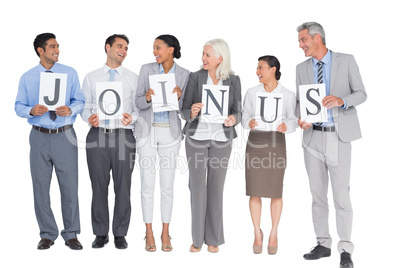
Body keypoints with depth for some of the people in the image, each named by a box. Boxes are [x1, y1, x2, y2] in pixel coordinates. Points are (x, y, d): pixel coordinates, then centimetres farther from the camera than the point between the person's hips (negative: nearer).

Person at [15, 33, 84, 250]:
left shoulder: (70, 73, 5)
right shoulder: (27, 78, 6)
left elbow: (80, 101, 5)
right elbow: (19, 107, 6)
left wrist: (70, 109, -16)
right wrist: (31, 110, -15)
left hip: (65, 135, -1)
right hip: (40, 136, 1)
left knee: (69, 185, 1)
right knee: (40, 186, 6)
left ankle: (71, 234, 14)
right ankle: (47, 234, 21)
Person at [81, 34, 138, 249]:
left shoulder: (133, 78, 10)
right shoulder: (91, 78, 13)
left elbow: (139, 108, 6)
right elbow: (84, 107, 11)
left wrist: (132, 117, -15)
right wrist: (89, 117, -11)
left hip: (123, 136, 0)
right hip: (97, 136, 1)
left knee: (123, 187, 2)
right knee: (99, 186, 5)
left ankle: (120, 234, 14)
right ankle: (100, 234, 18)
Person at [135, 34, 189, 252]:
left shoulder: (184, 75, 0)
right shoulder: (146, 69, 0)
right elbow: (138, 103, -1)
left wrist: (179, 97, -19)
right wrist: (147, 98, -23)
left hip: (170, 132, 0)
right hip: (147, 131, 0)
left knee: (167, 185, 5)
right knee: (147, 185, 3)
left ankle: (165, 234, 18)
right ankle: (149, 234, 15)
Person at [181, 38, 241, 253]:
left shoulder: (233, 80, 2)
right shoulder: (195, 77, 1)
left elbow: (238, 111, 3)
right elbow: (185, 111, 0)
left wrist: (233, 119, -20)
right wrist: (192, 112, -23)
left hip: (221, 139, 0)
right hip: (196, 137, 0)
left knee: (216, 187, 5)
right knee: (197, 186, 1)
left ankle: (213, 238, 18)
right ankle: (197, 238, 15)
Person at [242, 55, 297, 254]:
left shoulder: (288, 95, 0)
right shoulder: (252, 93, 4)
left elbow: (293, 121, 1)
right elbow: (245, 117, 4)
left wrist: (286, 126, -22)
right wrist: (249, 123, -19)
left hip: (277, 144, -1)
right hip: (255, 143, 1)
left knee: (275, 191, 3)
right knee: (255, 191, 3)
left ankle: (273, 234, 21)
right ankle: (257, 234, 18)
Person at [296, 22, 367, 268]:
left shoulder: (346, 61, -1)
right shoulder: (302, 69, 9)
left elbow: (361, 94, -1)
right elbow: (299, 101, 12)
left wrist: (341, 100, -21)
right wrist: (300, 119, -11)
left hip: (339, 138, -4)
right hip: (313, 137, 4)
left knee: (342, 195, -4)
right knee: (318, 195, 9)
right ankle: (323, 245, 23)